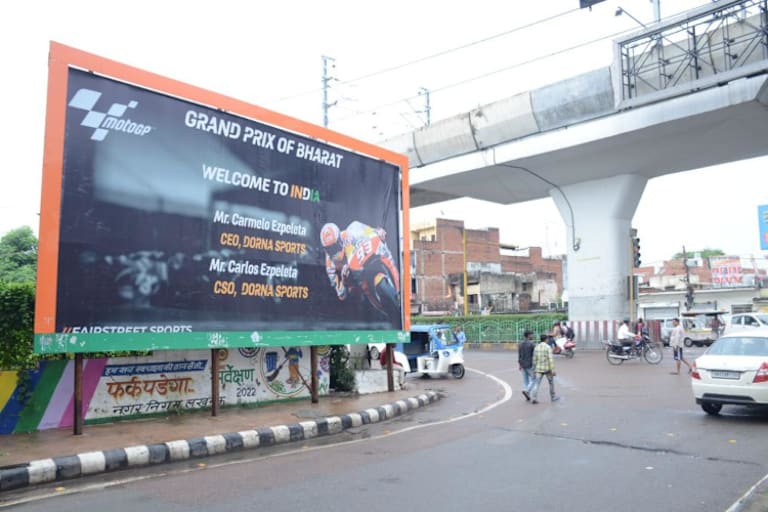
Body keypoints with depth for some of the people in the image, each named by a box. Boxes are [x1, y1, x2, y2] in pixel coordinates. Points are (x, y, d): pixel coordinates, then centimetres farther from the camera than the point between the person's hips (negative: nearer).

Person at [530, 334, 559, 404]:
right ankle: (553, 397, 31)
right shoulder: (548, 347, -12)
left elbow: (534, 359, 6)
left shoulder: (536, 347, 4)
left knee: (537, 384, -1)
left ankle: (533, 398, -17)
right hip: (547, 369, -3)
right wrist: (553, 370, -16)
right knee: (551, 382, 18)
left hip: (539, 369, 3)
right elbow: (551, 359, -17)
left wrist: (534, 369, 15)